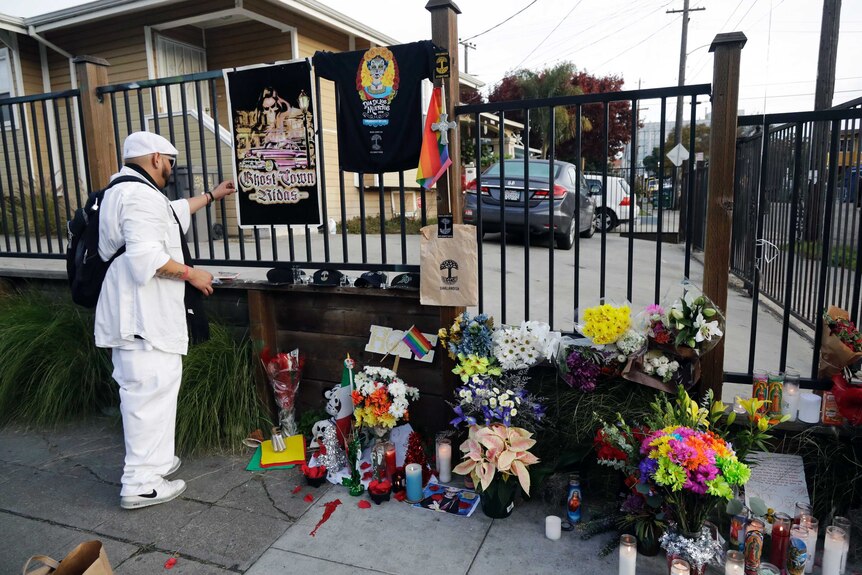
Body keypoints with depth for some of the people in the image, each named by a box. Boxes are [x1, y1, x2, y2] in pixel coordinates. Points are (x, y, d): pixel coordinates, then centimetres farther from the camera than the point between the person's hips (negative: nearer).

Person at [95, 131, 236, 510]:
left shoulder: (124, 191, 20)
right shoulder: (141, 195, -15)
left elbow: (174, 212, 37)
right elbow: (146, 256, -26)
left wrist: (211, 196, 45)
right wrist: (190, 273, -12)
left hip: (132, 313, 11)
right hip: (143, 316, -11)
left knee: (141, 390, 17)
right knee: (151, 392, -6)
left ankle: (153, 461, 30)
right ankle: (141, 484, 0)